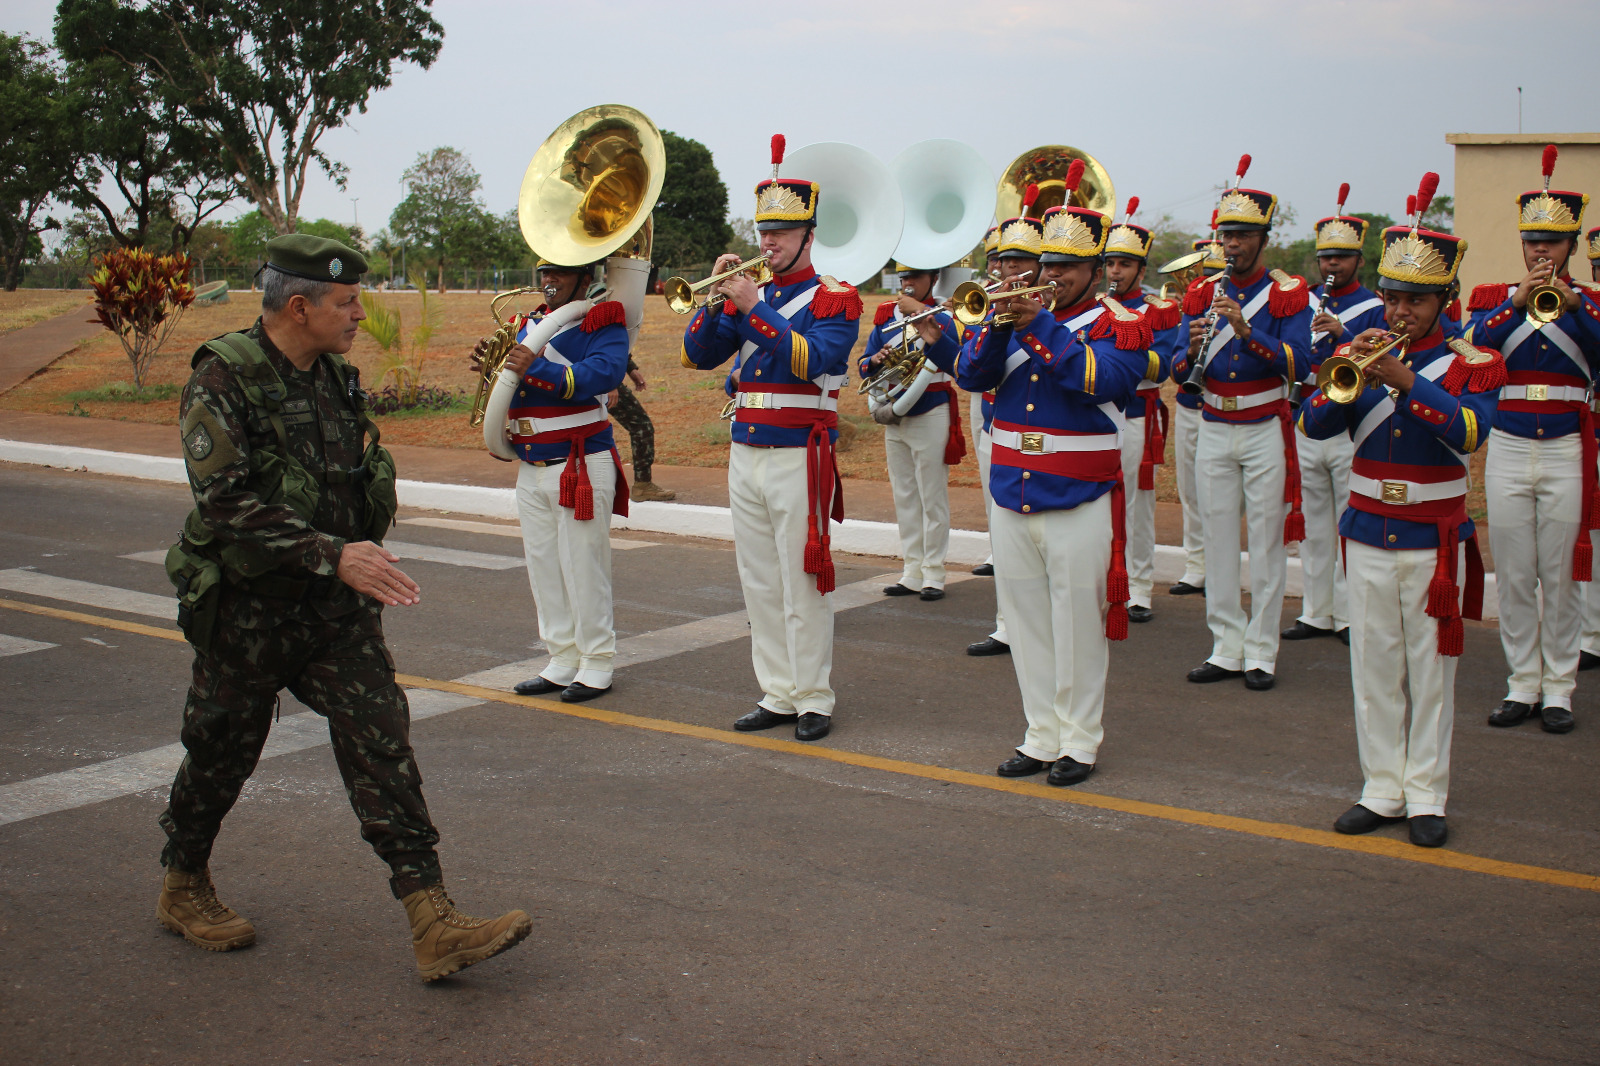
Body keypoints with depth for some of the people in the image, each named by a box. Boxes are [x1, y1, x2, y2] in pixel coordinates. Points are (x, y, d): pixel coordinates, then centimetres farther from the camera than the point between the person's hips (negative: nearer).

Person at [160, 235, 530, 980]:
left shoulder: (339, 378, 8)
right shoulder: (222, 380, -15)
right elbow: (226, 502, -24)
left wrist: (364, 560, 18)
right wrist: (333, 554, -29)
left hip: (337, 610, 6)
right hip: (248, 610, -5)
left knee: (382, 746, -5)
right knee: (222, 754, 11)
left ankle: (434, 926, -8)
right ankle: (183, 890, 37)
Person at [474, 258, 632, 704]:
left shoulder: (601, 323, -6)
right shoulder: (530, 324, 16)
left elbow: (602, 374, -24)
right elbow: (511, 381, 17)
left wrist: (537, 368, -33)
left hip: (581, 467, -7)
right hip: (531, 469, 7)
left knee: (584, 570, -3)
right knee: (543, 568, 10)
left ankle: (596, 665, 7)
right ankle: (562, 662, 19)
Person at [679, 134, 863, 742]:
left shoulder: (836, 298, -3)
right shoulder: (747, 296, 14)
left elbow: (813, 360, -20)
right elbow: (697, 355, 6)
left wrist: (752, 308, -21)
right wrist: (716, 297, -9)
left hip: (799, 457, -6)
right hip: (746, 456, 6)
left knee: (803, 587, -2)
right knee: (760, 587, 8)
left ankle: (813, 700, 7)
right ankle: (778, 695, 16)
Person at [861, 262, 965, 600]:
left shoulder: (941, 319, -6)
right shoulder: (884, 317, 8)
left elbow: (957, 366, -23)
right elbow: (864, 367, 9)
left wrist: (932, 334, -35)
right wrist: (875, 360, -13)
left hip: (930, 417, -5)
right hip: (894, 417, 5)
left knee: (932, 499, -1)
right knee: (904, 499, 10)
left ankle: (934, 575, 7)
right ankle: (911, 573, 18)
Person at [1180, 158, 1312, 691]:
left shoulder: (1288, 293, -3)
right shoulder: (1201, 293, 7)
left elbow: (1294, 364, -17)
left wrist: (1245, 330, -29)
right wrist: (1193, 347, -21)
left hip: (1265, 432, -3)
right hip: (1214, 431, 3)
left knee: (1266, 544, 1)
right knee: (1218, 542, 4)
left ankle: (1261, 652, 7)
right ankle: (1226, 649, 11)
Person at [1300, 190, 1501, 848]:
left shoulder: (1471, 363, -1)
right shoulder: (1360, 354, 7)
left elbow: (1469, 431, -19)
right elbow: (1315, 425, -5)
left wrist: (1406, 380, -27)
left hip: (1434, 539, -2)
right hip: (1368, 534, 2)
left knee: (1432, 670, 3)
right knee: (1374, 670, 5)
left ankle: (1427, 797, 12)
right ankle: (1382, 790, 15)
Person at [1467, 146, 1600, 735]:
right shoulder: (1493, 299, 7)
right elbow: (1474, 343, -12)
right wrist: (1518, 302, -22)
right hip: (1508, 449, 1)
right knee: (1514, 577, 5)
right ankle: (1522, 683, 15)